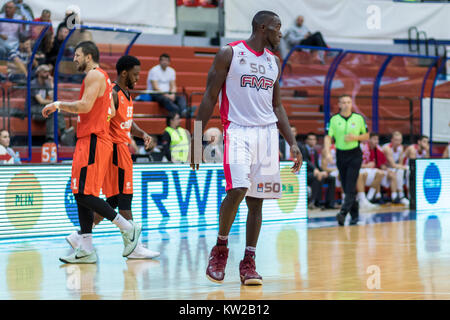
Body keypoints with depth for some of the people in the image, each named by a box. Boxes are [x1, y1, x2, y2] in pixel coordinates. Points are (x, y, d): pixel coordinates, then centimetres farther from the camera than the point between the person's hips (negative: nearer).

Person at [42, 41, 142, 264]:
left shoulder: (95, 75, -10)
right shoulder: (102, 77, 22)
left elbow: (85, 106, -22)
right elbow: (111, 112, 22)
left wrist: (59, 105, -9)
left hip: (93, 141, -10)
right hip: (89, 140, 10)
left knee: (85, 194, -13)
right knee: (81, 195, 7)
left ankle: (128, 228, -6)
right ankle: (86, 249, 7)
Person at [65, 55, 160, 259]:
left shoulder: (126, 94, 17)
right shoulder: (112, 94, -15)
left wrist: (142, 134, 8)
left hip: (122, 149, 10)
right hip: (115, 149, -10)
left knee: (113, 200, 11)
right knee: (124, 198, -6)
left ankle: (80, 237, 16)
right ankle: (132, 246, -2)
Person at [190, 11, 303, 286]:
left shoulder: (274, 61, 15)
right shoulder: (229, 54, -1)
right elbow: (210, 97, -1)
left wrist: (292, 143, 12)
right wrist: (197, 138, -7)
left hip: (267, 133, 5)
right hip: (238, 131, -5)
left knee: (256, 200, 3)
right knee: (237, 190, -21)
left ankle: (249, 262, 9)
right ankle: (220, 248, 1)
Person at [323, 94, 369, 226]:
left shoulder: (359, 118, 2)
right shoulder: (333, 120, 1)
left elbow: (366, 136, 10)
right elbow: (328, 137, -4)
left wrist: (355, 137, -11)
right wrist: (327, 153, -19)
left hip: (355, 155, -2)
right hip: (341, 155, 2)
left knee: (350, 185, -14)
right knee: (346, 187, 5)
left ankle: (344, 212, -23)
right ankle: (354, 214, 16)